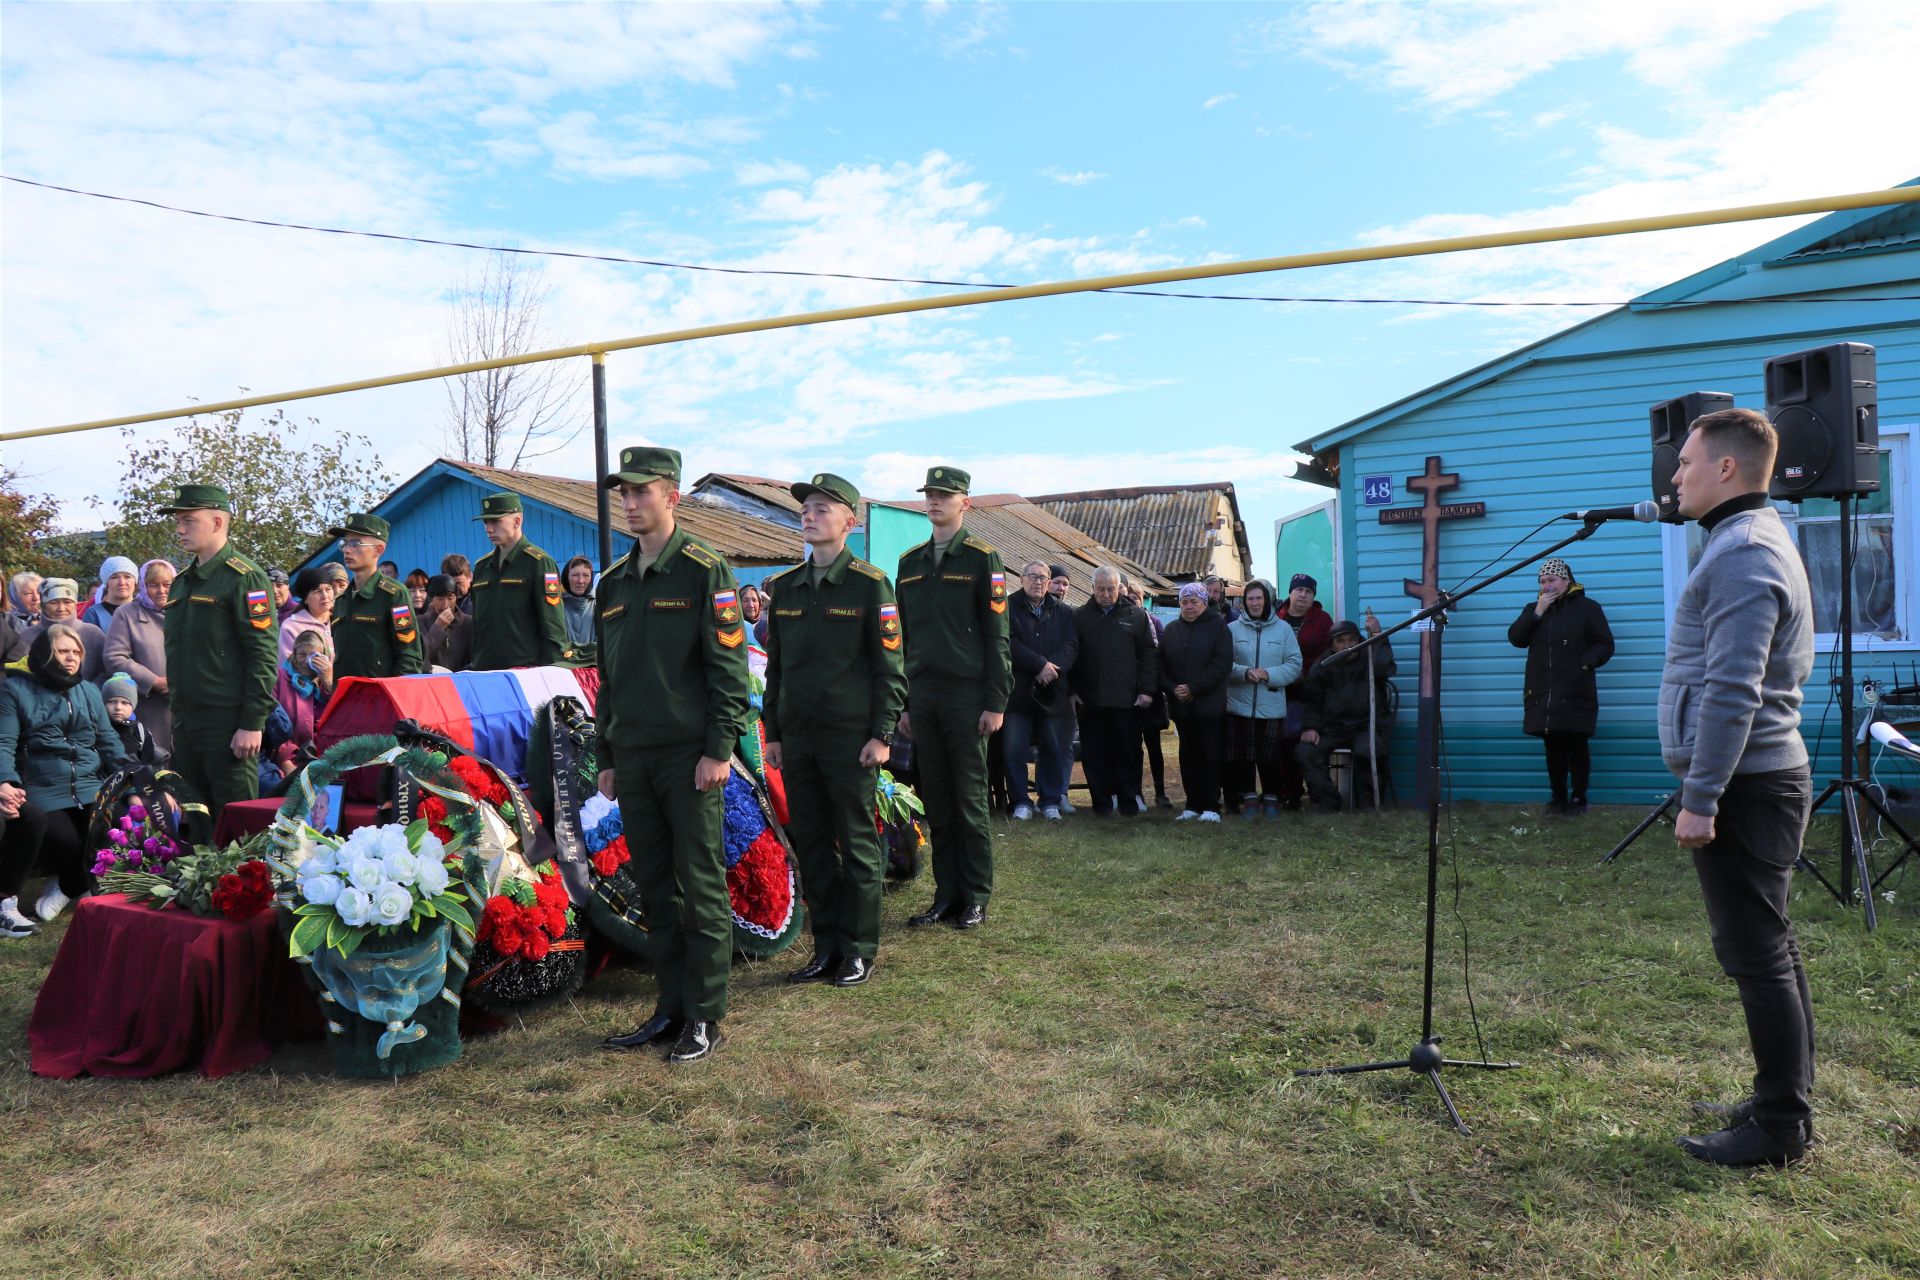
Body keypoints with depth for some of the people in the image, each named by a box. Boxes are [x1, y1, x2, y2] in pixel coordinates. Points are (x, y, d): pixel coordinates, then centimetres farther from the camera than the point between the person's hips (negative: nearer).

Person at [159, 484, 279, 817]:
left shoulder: (245, 578, -9)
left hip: (228, 724, -8)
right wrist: (177, 715, 19)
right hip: (185, 724, 8)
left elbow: (264, 656, -16)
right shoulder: (182, 582, 17)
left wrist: (252, 724, -19)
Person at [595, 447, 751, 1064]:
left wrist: (719, 751, -15)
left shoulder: (704, 569, -4)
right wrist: (606, 758, 16)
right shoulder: (613, 581, 15)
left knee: (701, 889, 0)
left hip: (689, 756, -6)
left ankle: (704, 1018, 9)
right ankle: (670, 1007, 22)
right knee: (654, 890, 11)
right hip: (633, 759, 7)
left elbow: (728, 668, -9)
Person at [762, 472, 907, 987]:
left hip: (850, 738, -5)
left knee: (857, 844, 2)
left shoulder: (870, 584, -4)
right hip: (797, 738, 6)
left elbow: (890, 668, -6)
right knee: (809, 843, 10)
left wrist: (881, 735, -11)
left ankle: (858, 951, 13)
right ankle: (826, 946, 21)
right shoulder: (787, 586, 11)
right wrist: (773, 732, 12)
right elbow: (775, 665, 16)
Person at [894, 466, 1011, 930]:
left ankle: (976, 899, 10)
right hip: (923, 696, 5)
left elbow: (996, 636, -5)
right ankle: (946, 894, 17)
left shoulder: (982, 558, -2)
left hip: (967, 695, -5)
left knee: (970, 800, 0)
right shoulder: (910, 562, 14)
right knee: (936, 800, 8)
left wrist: (996, 702, -11)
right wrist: (901, 702, 11)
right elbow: (903, 636, 15)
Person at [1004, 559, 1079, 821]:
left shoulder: (1063, 612, 15)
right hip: (1018, 691, -2)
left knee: (1055, 749, 4)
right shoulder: (1009, 609, 4)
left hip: (1054, 693, 3)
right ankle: (1021, 801, 8)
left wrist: (1052, 666, -15)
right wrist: (1040, 664, -16)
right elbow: (1009, 644, -9)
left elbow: (1071, 645, 3)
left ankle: (1051, 800, 15)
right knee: (1015, 750, -2)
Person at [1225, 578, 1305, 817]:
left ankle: (1271, 798, 19)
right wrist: (1244, 672, -19)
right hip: (1239, 705, 0)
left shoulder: (1283, 629, 5)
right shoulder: (1232, 629, 4)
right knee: (1243, 755, 3)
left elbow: (1294, 664, 1)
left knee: (1270, 757, 3)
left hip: (1272, 706, 0)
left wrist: (1269, 674, -14)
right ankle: (1249, 798, 16)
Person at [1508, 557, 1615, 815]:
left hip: (1575, 694, -3)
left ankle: (1579, 797, 12)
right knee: (1553, 748, 7)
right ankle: (1558, 797, 15)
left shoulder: (1588, 607, 3)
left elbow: (1604, 645, 1)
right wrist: (1537, 612, -7)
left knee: (1577, 747, 1)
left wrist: (1585, 663, -15)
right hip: (1543, 694, 3)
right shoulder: (1533, 608, 16)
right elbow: (1516, 639, 3)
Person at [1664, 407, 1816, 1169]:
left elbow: (1731, 692, -23)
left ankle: (1780, 1126, 5)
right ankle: (1783, 1101, 27)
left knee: (1756, 955, -4)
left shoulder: (1743, 555, -16)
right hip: (1763, 780, 11)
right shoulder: (1753, 543, 17)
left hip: (1743, 785, -11)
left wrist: (1700, 798, -21)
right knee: (1768, 949, 16)